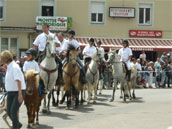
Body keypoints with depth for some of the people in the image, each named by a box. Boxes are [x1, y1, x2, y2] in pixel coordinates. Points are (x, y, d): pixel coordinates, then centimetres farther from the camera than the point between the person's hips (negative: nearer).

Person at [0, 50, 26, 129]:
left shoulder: (14, 67, -18)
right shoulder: (9, 67, 10)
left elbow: (18, 81, -24)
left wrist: (20, 94, -28)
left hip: (18, 92, -9)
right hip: (10, 92, 9)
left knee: (13, 111, -11)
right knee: (9, 112, 10)